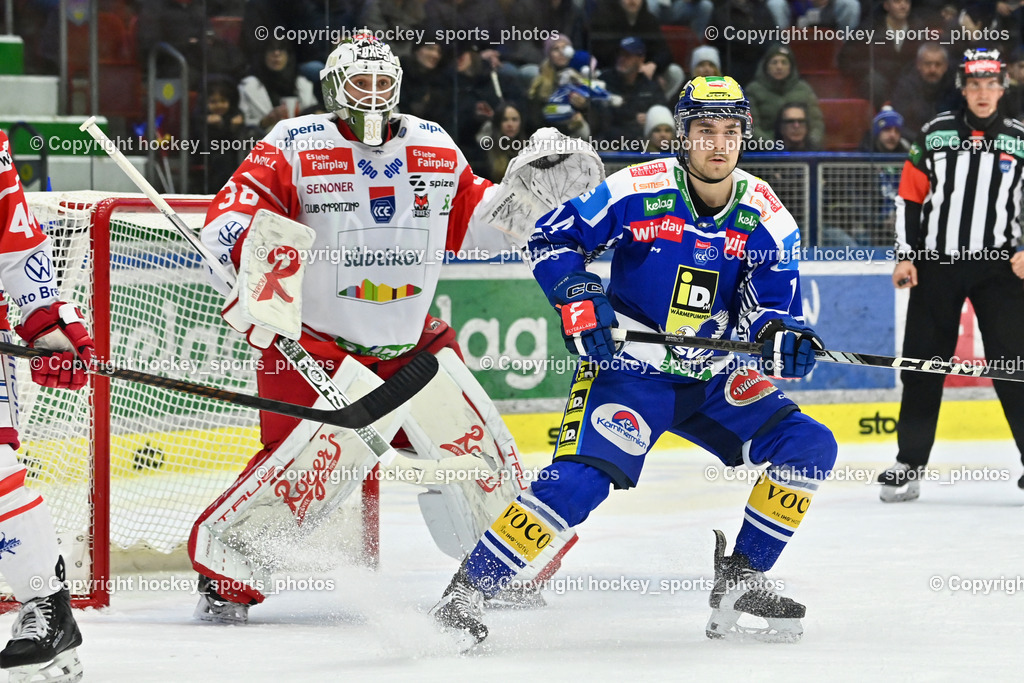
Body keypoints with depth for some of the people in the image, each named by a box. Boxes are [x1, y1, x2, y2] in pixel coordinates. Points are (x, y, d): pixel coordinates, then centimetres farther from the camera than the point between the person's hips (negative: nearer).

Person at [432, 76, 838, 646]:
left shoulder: (766, 216, -3)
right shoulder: (636, 191, -12)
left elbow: (774, 305, -2)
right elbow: (551, 238, -4)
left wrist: (781, 337, -25)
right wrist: (578, 299, -18)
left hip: (714, 380, 5)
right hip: (630, 369, -5)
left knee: (809, 447, -7)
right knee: (579, 479, -25)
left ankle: (739, 579, 3)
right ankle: (467, 590, -19)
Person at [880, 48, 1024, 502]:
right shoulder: (934, 134, 4)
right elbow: (909, 197, 6)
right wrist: (905, 256, 0)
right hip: (935, 263, 1)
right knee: (922, 362, 2)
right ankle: (910, 464, 10)